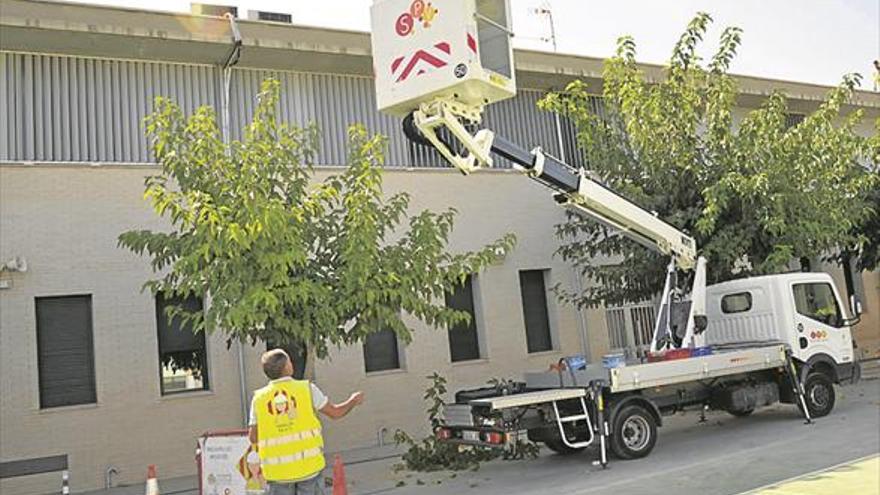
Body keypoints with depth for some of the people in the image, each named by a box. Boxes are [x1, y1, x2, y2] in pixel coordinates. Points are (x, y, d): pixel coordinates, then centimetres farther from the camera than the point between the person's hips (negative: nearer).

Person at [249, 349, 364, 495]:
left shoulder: (259, 398, 1)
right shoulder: (307, 388, -3)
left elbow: (253, 437, 2)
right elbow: (335, 413, 6)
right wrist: (353, 401, 24)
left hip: (277, 470, 1)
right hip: (308, 464, -1)